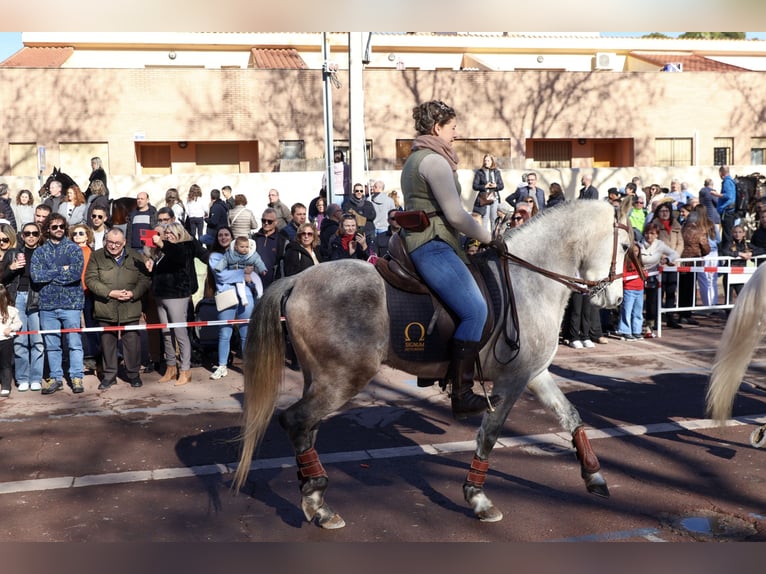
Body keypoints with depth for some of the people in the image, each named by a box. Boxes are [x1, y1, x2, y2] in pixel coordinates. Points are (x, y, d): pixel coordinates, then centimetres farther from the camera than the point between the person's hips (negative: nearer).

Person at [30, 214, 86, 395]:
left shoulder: (74, 249, 1)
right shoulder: (40, 251, 8)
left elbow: (75, 274, -13)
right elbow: (35, 275, -6)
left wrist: (48, 274, -7)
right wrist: (61, 270, -9)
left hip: (71, 303, -3)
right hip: (47, 304, 3)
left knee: (74, 343, 0)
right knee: (51, 345, 9)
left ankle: (76, 377, 8)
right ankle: (55, 378, 18)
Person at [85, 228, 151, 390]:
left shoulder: (135, 257, 7)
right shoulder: (96, 257, 3)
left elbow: (145, 280, 6)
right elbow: (90, 280, -4)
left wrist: (133, 293, -11)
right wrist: (110, 293, -14)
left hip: (130, 309, 0)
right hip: (105, 309, 0)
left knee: (132, 342, 1)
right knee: (107, 343, 8)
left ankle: (133, 374, 17)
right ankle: (109, 375, 20)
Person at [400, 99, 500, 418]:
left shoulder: (415, 159, 22)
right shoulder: (434, 160, -11)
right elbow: (455, 215, -16)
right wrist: (488, 237, -1)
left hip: (420, 243, 11)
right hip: (433, 246, -11)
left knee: (471, 310, 15)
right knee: (475, 311, -19)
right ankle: (461, 395, -19)